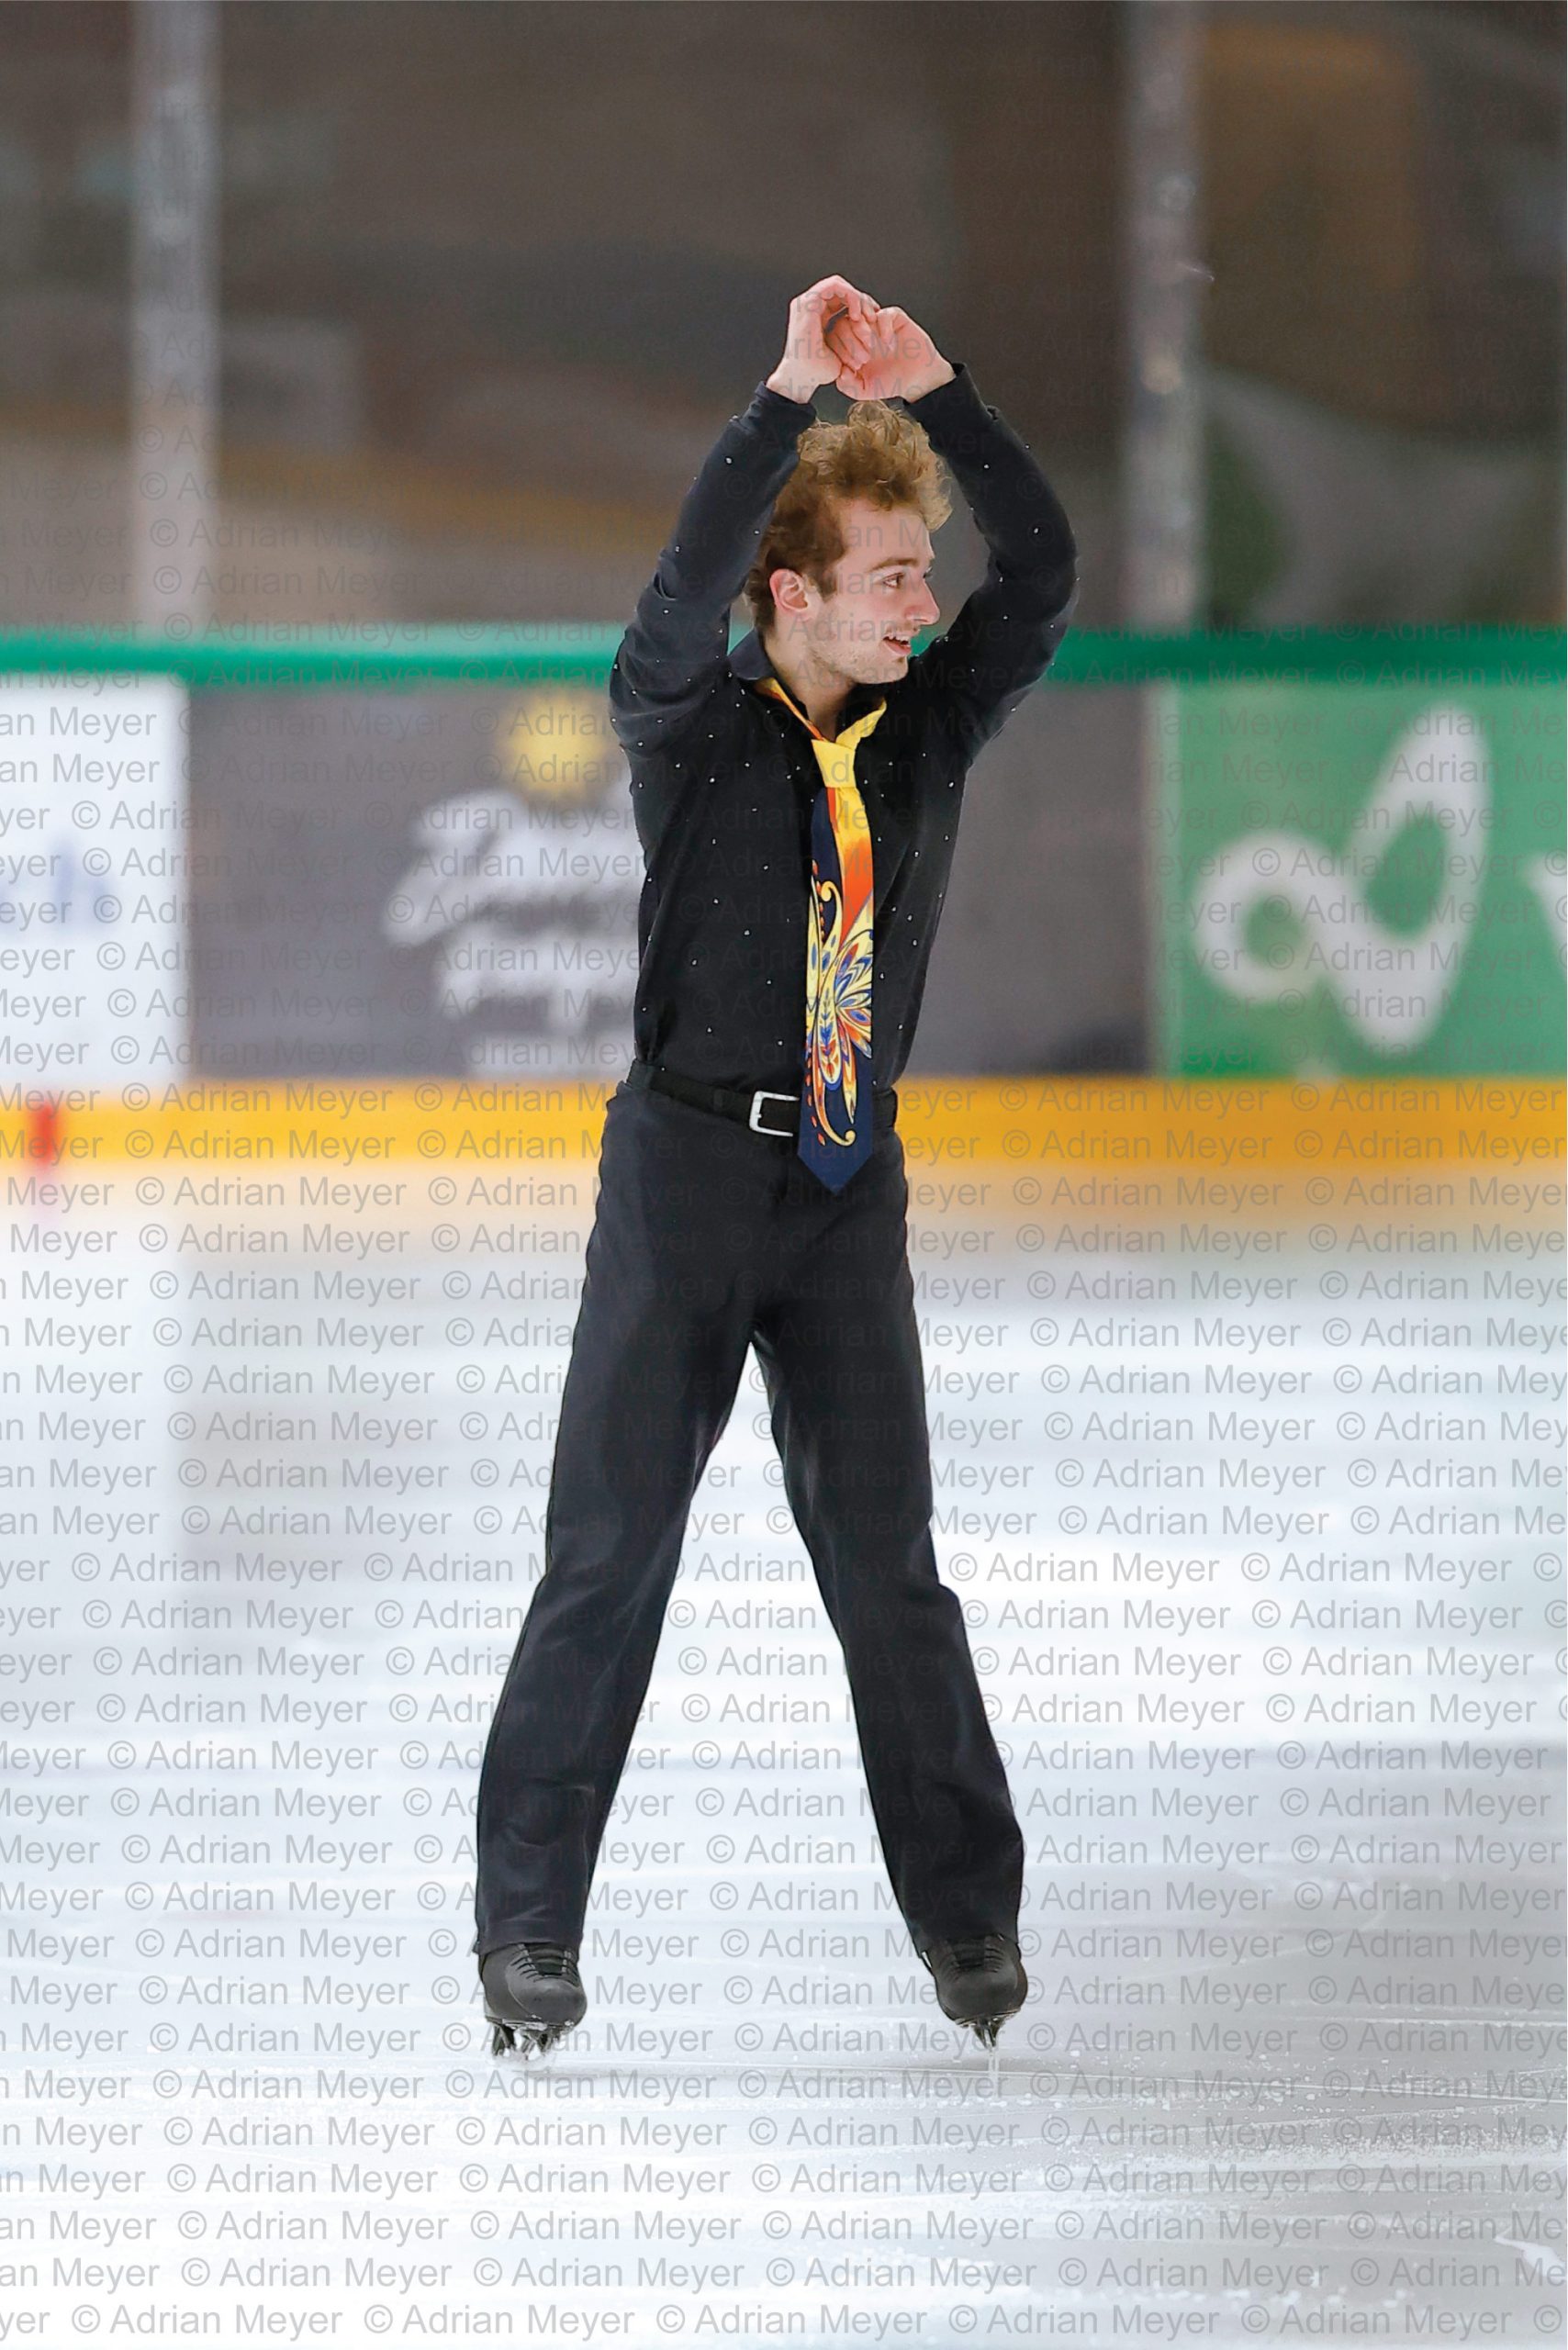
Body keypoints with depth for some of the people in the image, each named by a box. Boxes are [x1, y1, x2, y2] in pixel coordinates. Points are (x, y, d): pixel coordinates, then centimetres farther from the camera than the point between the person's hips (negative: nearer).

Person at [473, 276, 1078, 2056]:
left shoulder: (929, 727, 5)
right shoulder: (695, 728, -5)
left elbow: (1046, 571, -5)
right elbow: (685, 594, -25)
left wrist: (931, 393, -15)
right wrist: (789, 398, -29)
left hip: (850, 1180, 3)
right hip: (689, 1162, -3)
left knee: (885, 1549, 5)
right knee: (614, 1544, -1)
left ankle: (966, 1920, 11)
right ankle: (528, 1927, 4)